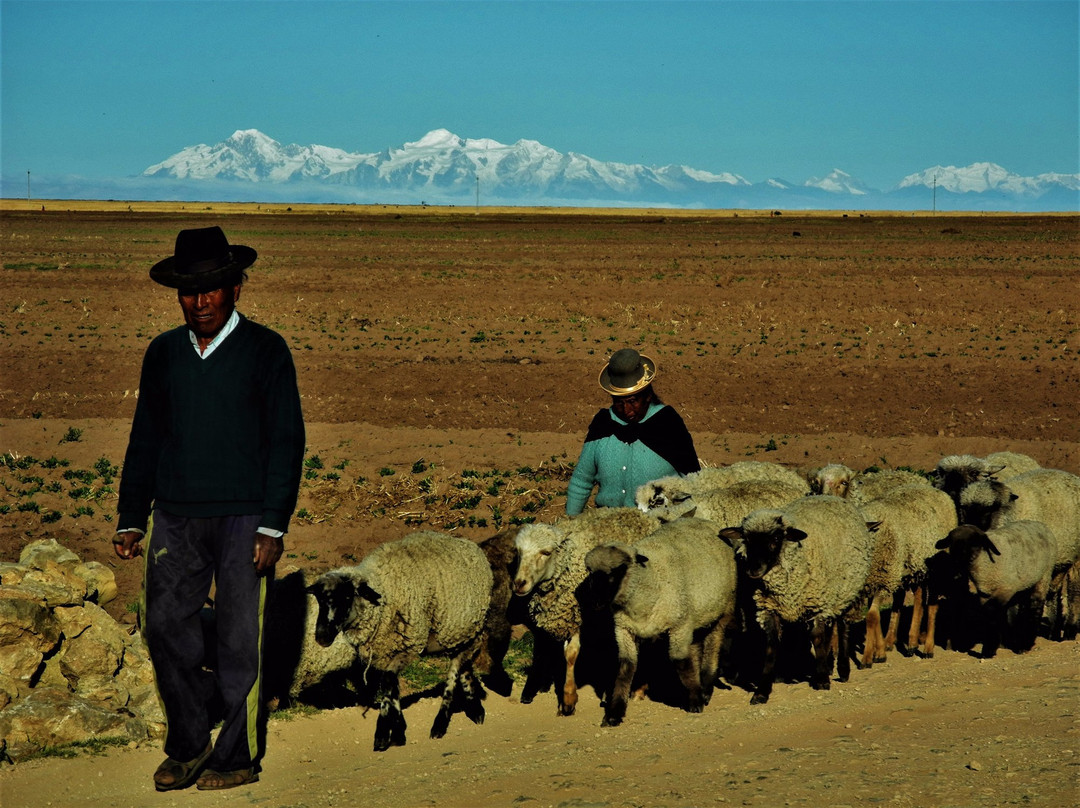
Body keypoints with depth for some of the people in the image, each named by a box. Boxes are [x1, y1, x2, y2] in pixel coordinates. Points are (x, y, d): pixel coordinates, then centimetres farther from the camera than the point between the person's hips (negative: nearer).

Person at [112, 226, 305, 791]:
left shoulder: (264, 351, -1)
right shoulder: (163, 353, 10)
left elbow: (286, 442, -3)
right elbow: (145, 440, 15)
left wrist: (273, 527, -10)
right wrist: (130, 519, 10)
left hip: (243, 517, -4)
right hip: (176, 516, 4)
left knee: (241, 639, -1)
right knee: (165, 625, 0)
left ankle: (239, 756, 11)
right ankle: (188, 746, 16)